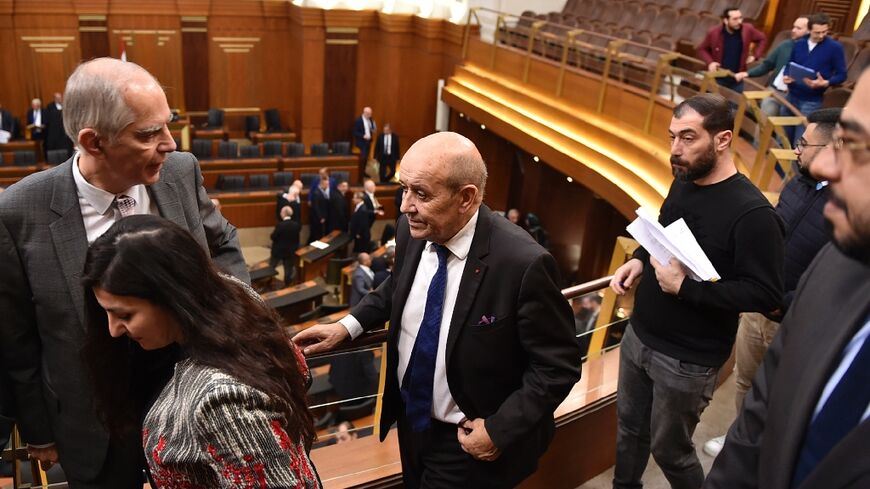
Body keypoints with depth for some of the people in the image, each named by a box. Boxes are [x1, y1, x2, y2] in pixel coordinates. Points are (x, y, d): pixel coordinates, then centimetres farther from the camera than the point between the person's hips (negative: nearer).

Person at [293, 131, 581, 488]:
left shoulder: (523, 263, -29)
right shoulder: (412, 230, -11)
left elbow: (558, 365, -19)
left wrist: (500, 431, -21)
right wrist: (347, 326, -1)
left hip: (467, 440, -6)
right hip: (409, 417, 6)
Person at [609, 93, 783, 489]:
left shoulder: (751, 212, -23)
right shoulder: (683, 182, 2)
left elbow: (765, 294, -23)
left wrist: (685, 287, -26)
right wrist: (639, 260, -2)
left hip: (687, 360, -7)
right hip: (638, 336, 7)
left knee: (669, 450, 12)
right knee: (629, 428, 22)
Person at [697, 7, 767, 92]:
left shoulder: (747, 30, -8)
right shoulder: (714, 32, -12)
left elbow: (762, 39, 11)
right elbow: (701, 49, 3)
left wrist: (755, 55, -1)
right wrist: (710, 62, -13)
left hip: (737, 79, 2)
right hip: (718, 79, -2)